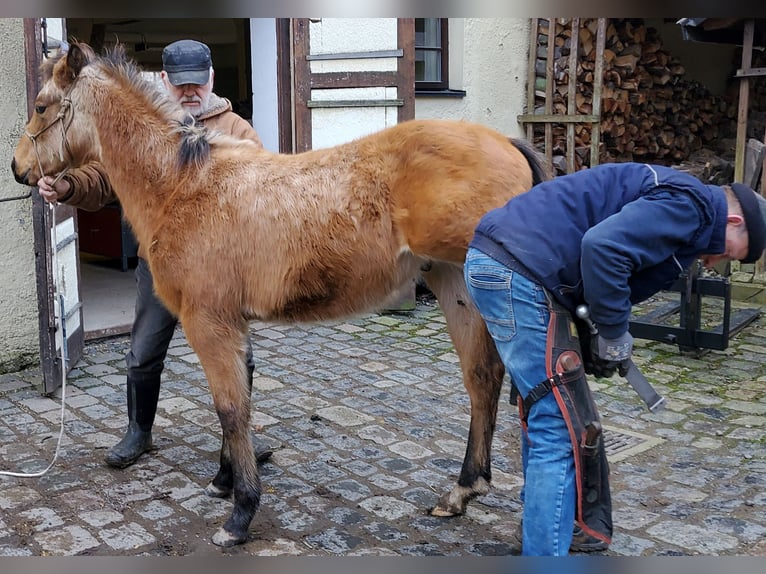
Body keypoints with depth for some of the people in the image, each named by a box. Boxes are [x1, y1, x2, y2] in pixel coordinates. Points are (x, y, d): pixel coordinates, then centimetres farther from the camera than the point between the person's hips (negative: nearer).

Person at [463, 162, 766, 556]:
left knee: (543, 414, 25)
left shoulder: (668, 197, 25)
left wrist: (602, 333, 10)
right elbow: (603, 247, -22)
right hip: (521, 275, -11)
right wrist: (614, 335, -10)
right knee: (562, 432, -4)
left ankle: (545, 521, 42)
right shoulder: (689, 203, -6)